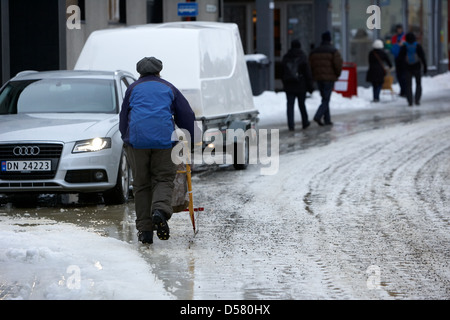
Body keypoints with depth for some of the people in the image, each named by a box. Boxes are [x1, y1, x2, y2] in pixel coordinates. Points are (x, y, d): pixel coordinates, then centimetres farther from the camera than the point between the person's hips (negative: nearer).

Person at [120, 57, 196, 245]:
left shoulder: (133, 89, 18)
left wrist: (127, 140, 31)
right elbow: (187, 116, 16)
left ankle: (144, 229, 1)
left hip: (137, 139, 1)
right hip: (163, 139, -1)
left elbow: (123, 118, 20)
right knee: (164, 179, 5)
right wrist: (191, 142, 25)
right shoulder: (169, 89, 18)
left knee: (141, 184, 6)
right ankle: (161, 210, -26)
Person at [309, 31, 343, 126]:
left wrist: (314, 75, 14)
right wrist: (338, 74, 5)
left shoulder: (314, 51, 9)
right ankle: (318, 116, -22)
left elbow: (310, 65, 7)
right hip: (329, 78, -5)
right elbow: (338, 64, -13)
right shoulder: (333, 51, -8)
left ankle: (327, 120, 14)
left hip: (318, 78, 5)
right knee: (326, 99, -5)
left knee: (325, 98, 14)